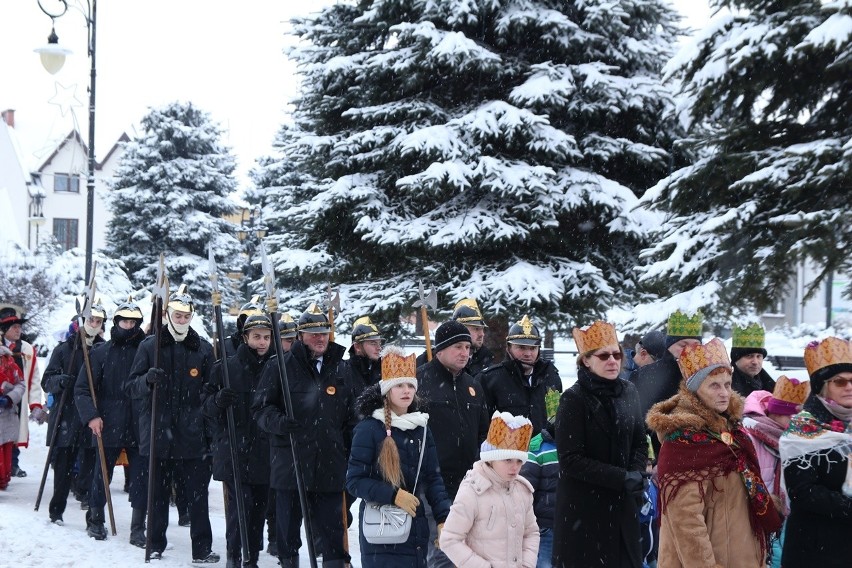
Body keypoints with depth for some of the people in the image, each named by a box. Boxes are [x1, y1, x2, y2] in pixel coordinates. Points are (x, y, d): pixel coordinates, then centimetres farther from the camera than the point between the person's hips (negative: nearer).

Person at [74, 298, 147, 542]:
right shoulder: (101, 352, 2)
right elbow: (82, 389, 0)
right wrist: (91, 416, -12)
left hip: (140, 428, 1)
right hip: (108, 426, -1)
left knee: (141, 478, 0)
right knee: (102, 474, 9)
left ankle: (138, 527, 8)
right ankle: (95, 519, 27)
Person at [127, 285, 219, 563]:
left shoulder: (203, 348, 7)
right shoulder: (149, 345, 5)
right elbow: (133, 386, 3)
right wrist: (148, 380, -19)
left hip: (193, 435, 0)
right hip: (158, 431, 0)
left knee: (198, 493, 0)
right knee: (158, 492, 7)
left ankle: (202, 549, 6)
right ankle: (155, 545, 18)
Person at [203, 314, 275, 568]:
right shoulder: (227, 367, 1)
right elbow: (207, 406, 3)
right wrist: (218, 401, -18)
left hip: (265, 454, 2)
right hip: (234, 452, -2)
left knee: (259, 507, 6)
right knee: (240, 505, -9)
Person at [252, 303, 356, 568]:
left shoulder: (341, 369, 11)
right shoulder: (279, 366, 2)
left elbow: (350, 418, 17)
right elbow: (261, 407, 2)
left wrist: (352, 457, 12)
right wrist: (278, 422, -18)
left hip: (330, 467, 2)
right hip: (289, 464, -1)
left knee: (332, 533, 1)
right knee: (288, 529, 8)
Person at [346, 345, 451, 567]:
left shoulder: (421, 428, 11)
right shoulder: (369, 428, -6)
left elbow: (433, 478, 11)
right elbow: (354, 481, -8)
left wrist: (443, 517, -2)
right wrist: (393, 495, -18)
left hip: (416, 528, 5)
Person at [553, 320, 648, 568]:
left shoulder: (628, 392, 6)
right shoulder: (573, 399, -11)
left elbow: (639, 443, 13)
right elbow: (571, 460, -16)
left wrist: (637, 475, -8)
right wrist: (621, 478, -19)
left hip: (622, 504, 5)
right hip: (583, 507, -5)